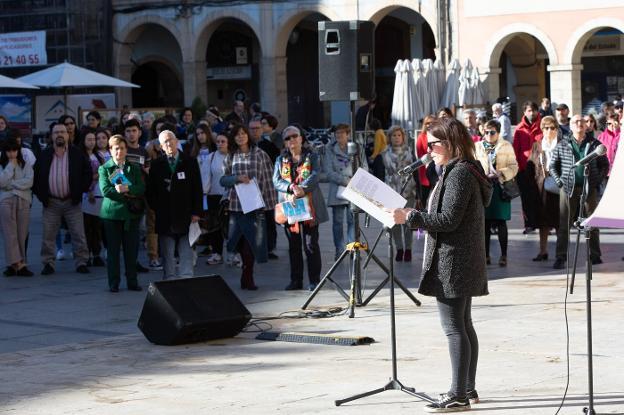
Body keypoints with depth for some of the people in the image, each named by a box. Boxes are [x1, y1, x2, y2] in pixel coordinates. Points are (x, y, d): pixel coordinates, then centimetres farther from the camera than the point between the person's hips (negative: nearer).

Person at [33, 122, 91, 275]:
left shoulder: (77, 154, 2)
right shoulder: (44, 155, 5)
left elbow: (88, 173, 4)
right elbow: (36, 176, 10)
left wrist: (81, 190, -3)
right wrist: (40, 194, 2)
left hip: (72, 201, -1)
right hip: (51, 202, 1)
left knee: (79, 234, 0)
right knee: (48, 235, 1)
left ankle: (81, 262, 7)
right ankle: (48, 263, 9)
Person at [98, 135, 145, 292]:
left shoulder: (134, 168, 12)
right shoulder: (104, 169, 3)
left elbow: (141, 189, -1)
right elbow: (105, 190, -11)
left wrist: (126, 188, -18)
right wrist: (129, 194, -11)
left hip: (131, 214, 2)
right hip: (112, 213, -2)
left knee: (132, 250, 4)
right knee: (113, 250, 1)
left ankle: (132, 281, 12)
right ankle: (113, 283, 7)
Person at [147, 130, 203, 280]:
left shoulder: (190, 162, 6)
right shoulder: (157, 165, 7)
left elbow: (197, 189, 4)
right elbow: (150, 191, 9)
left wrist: (196, 212, -3)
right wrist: (156, 208, -2)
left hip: (186, 216, 0)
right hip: (165, 217, 1)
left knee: (187, 253, -1)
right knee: (167, 254, 4)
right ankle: (169, 280, 8)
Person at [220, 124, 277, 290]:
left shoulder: (260, 154, 4)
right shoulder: (230, 157, 10)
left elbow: (269, 178, 4)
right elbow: (223, 180, 9)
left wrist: (272, 202, -2)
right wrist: (237, 178, -10)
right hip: (237, 205, 2)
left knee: (252, 240, -4)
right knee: (242, 241, 3)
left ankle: (247, 277, 2)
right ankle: (247, 276, 15)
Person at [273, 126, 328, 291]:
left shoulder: (311, 157, 5)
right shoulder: (281, 160, 12)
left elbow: (315, 176, -11)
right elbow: (276, 181, -2)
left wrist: (301, 190, -26)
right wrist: (292, 187, -21)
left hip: (309, 205, -3)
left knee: (311, 244, -2)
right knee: (294, 245, 8)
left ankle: (314, 280, 3)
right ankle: (296, 280, 15)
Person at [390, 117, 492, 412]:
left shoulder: (459, 173, -15)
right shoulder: (463, 170, 17)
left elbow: (449, 219, -21)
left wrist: (410, 217, -17)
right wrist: (415, 218, 15)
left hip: (452, 263, -11)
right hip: (464, 264, 11)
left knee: (454, 328, -9)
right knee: (463, 325, 15)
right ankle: (468, 389, 21)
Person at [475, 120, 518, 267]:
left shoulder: (506, 146, 3)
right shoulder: (478, 147, 8)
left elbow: (514, 166, -1)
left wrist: (501, 174, -17)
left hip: (500, 187, -2)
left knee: (501, 222, -2)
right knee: (485, 222, 3)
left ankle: (503, 255, 5)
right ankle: (486, 255, 12)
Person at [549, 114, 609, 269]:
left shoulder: (594, 144, 5)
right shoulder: (562, 145, 4)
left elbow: (605, 164, 11)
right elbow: (553, 166, 10)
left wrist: (598, 180, 0)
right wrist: (559, 181, -1)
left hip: (590, 189, 1)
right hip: (568, 189, -1)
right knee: (564, 224, -2)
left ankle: (595, 255, 17)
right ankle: (560, 258, 0)